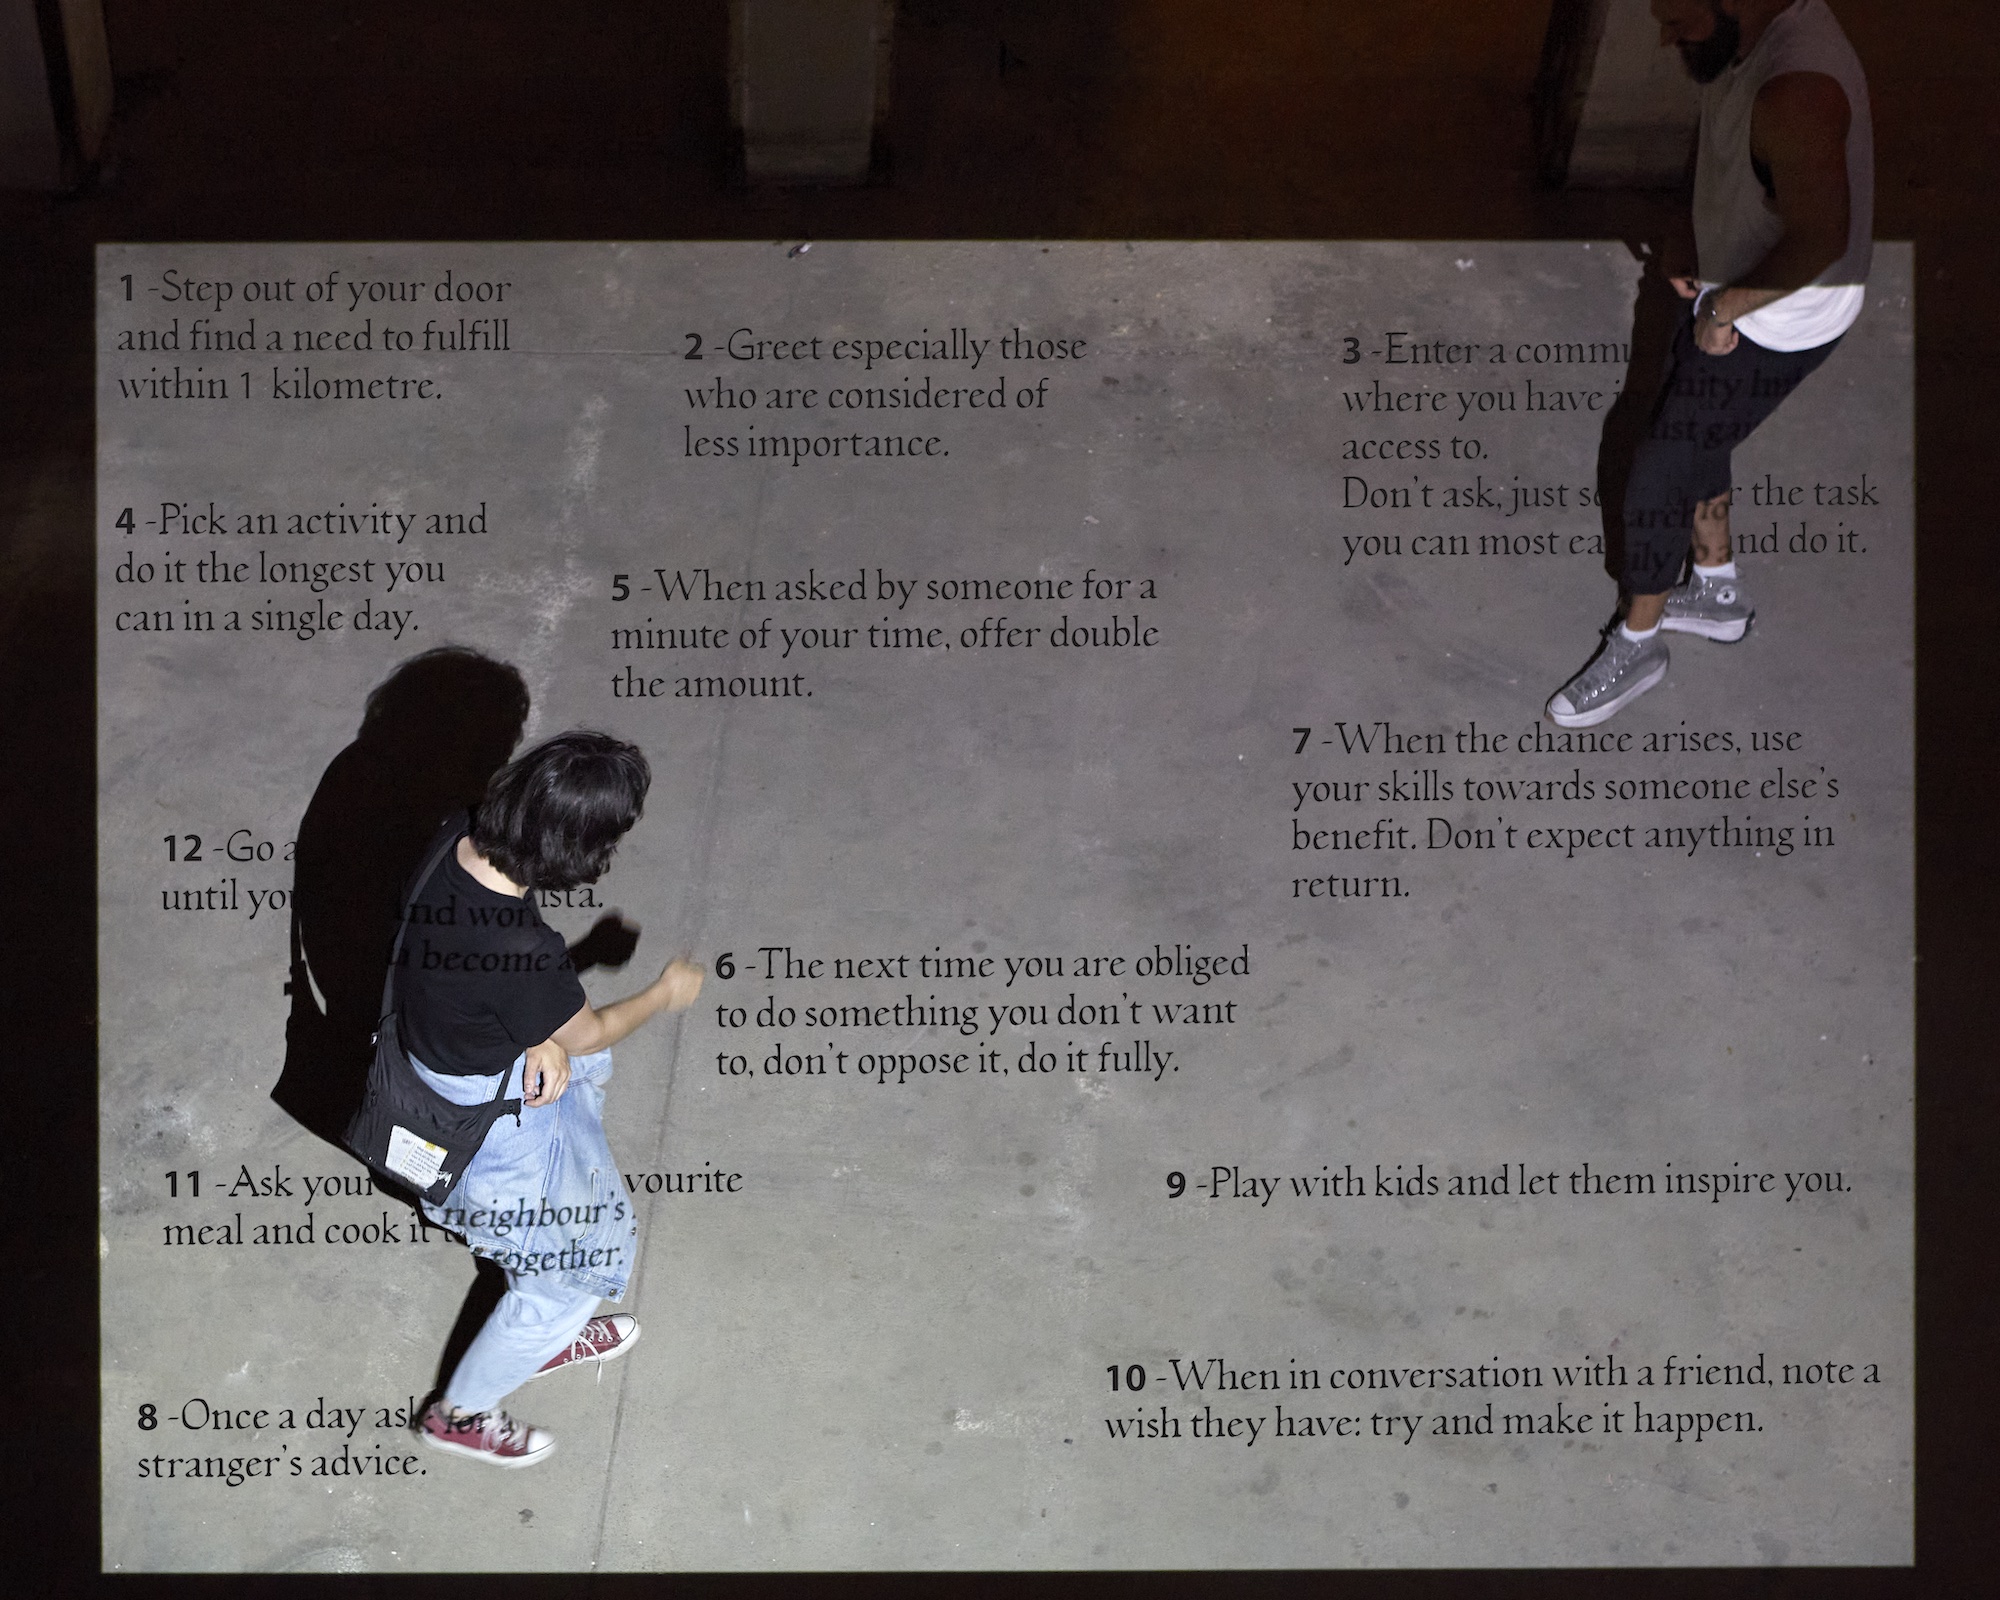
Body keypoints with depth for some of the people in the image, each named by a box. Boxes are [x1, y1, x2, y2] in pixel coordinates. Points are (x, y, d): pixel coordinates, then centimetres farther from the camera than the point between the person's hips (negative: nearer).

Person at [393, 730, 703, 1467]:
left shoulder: (459, 840, -19)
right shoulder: (519, 949, -41)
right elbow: (584, 1034, -18)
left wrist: (542, 1036, -12)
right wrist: (665, 994, -1)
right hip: (490, 1116, -7)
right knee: (570, 1265, 18)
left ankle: (548, 1338, 59)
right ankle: (461, 1412, 39)